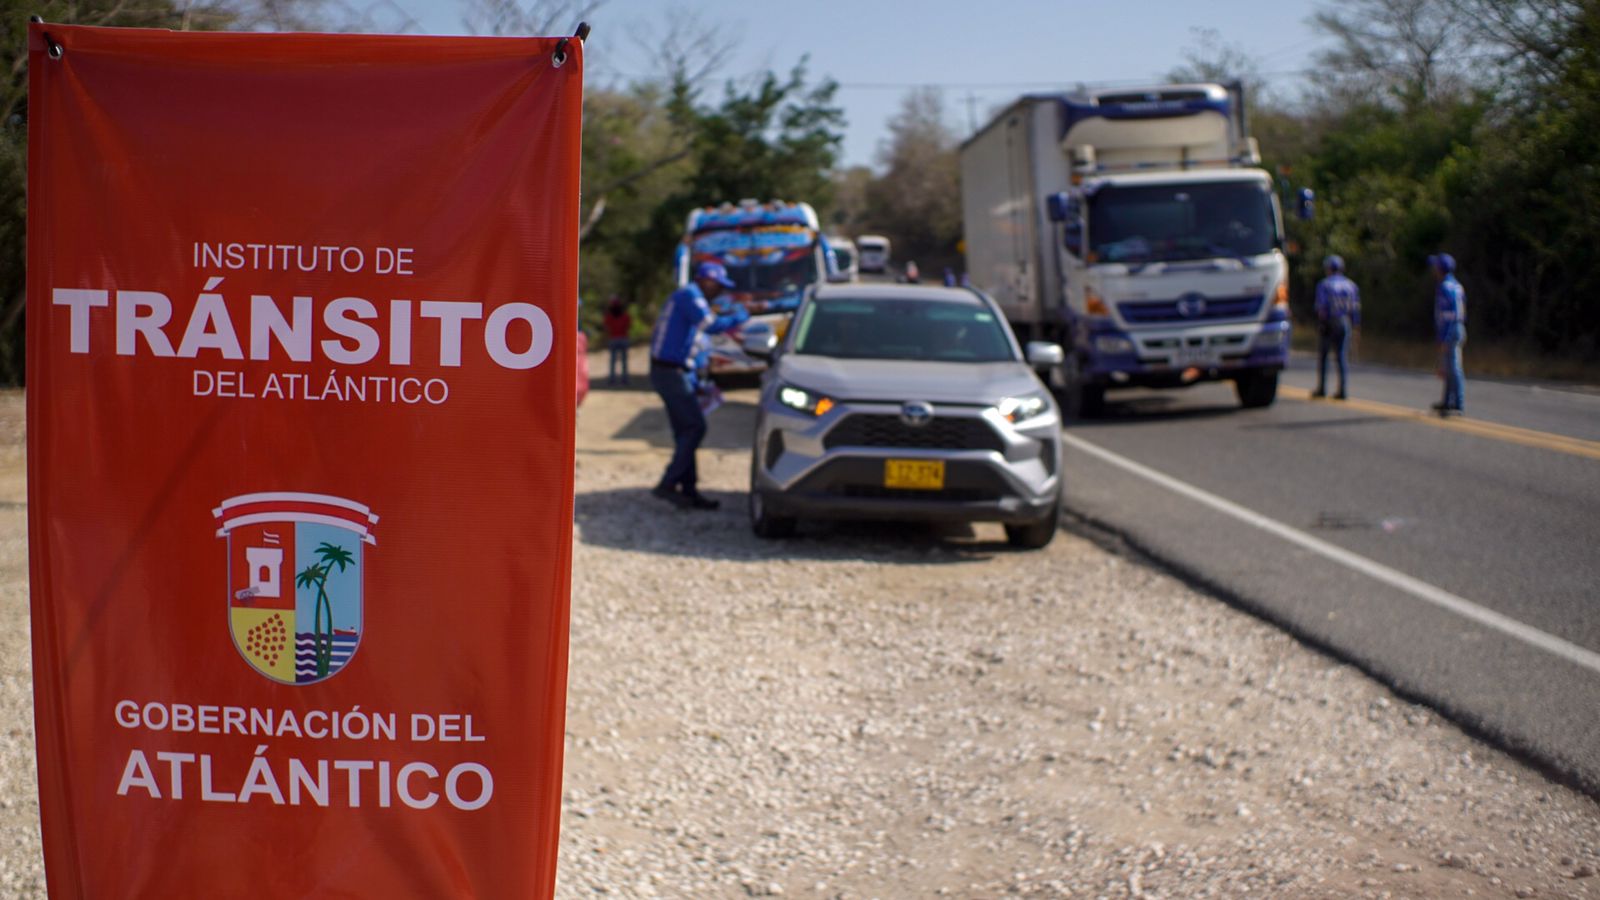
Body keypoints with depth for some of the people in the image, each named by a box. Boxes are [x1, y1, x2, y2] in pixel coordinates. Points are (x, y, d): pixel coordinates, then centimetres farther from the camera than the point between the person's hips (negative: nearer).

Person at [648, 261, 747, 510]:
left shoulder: (685, 296, 22)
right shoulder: (690, 295, -11)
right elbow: (710, 325, -27)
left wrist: (694, 381, 25)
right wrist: (737, 317, -10)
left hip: (668, 371, 11)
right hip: (672, 373, -11)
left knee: (685, 432, 10)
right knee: (695, 428, -9)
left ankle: (688, 491, 11)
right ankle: (668, 484, -10)